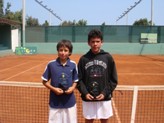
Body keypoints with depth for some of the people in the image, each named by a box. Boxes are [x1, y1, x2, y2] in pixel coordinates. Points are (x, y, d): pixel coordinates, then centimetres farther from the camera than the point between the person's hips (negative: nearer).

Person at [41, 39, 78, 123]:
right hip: (55, 102, -1)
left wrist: (73, 87, -11)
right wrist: (54, 89, -13)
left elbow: (75, 80, 8)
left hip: (70, 101, 1)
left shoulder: (73, 65, -2)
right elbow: (44, 81, 1)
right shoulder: (51, 64, -7)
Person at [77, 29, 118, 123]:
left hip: (105, 99, 0)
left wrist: (105, 93, -10)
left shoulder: (108, 57, -2)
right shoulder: (83, 59, -2)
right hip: (88, 99, 0)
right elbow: (79, 79, 2)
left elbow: (114, 79, 0)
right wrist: (85, 93, -11)